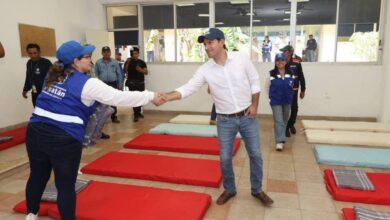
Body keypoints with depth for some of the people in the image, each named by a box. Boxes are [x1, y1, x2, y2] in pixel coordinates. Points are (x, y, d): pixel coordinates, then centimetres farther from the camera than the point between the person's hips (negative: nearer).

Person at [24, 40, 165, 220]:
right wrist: (151, 96, -7)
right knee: (66, 185, 8)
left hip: (36, 132, 7)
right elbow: (120, 97, -13)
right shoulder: (87, 84, -10)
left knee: (38, 176, 24)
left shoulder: (53, 76, 11)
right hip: (64, 139, -7)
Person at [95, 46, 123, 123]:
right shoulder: (98, 62, 4)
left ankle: (114, 117, 16)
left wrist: (119, 85, 5)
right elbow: (96, 74, 5)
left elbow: (119, 74, 9)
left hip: (113, 84, 1)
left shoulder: (114, 62, 6)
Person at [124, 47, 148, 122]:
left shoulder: (141, 62, 7)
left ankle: (138, 112, 25)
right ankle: (135, 115, -9)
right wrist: (127, 63, -19)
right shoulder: (129, 62, 4)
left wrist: (141, 70, -15)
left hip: (141, 82, 2)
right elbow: (125, 70, -9)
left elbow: (146, 72, 3)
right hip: (132, 82, -2)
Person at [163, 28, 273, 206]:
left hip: (247, 116, 0)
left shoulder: (241, 58, -9)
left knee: (255, 154, 9)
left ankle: (257, 190, 31)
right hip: (225, 120, 0)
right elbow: (187, 88, -15)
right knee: (225, 158, 8)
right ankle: (229, 190, 32)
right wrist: (166, 97, -30)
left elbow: (255, 82, 0)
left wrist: (254, 105, -7)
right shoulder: (205, 70, -9)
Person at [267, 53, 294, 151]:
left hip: (287, 101, 4)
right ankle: (279, 141, -9)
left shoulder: (290, 74, -3)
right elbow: (267, 87, -1)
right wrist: (271, 98, 1)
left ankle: (282, 138, 37)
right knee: (278, 121, -9)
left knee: (285, 120, 17)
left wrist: (290, 97, 9)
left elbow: (292, 87, 9)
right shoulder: (271, 74, -11)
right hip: (276, 101, -4)